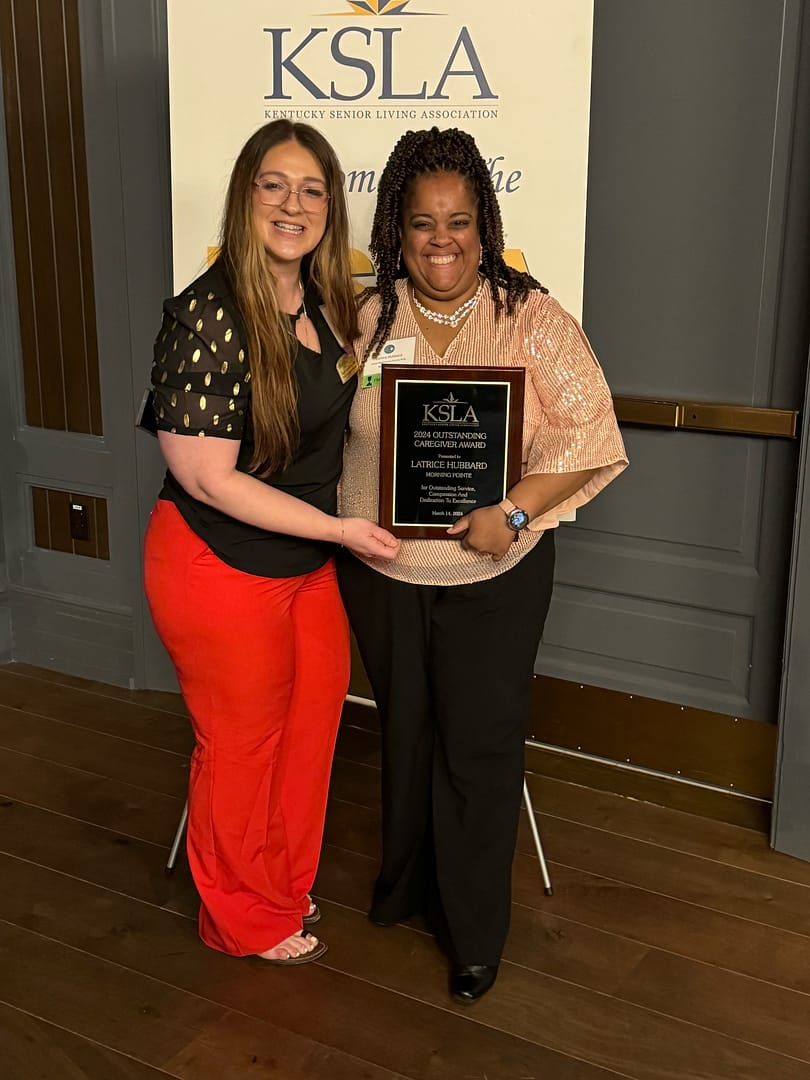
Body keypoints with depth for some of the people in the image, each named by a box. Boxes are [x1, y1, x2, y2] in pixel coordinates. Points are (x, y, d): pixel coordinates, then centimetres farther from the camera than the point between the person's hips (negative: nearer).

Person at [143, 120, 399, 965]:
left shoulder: (325, 306, 3)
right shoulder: (207, 315, -22)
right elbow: (206, 477, -24)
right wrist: (340, 530, -19)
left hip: (307, 565, 8)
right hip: (221, 570, -7)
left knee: (309, 733, 19)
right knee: (242, 746, 11)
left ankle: (285, 888, 44)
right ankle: (244, 919, 36)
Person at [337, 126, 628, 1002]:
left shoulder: (532, 319, -9)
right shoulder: (363, 317, -1)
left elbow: (586, 433, -12)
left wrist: (515, 511, -24)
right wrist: (344, 525, -5)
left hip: (495, 576, -2)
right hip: (381, 574, 3)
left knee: (479, 747, 6)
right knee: (405, 733, 19)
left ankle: (473, 931, 26)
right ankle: (405, 886, 43)